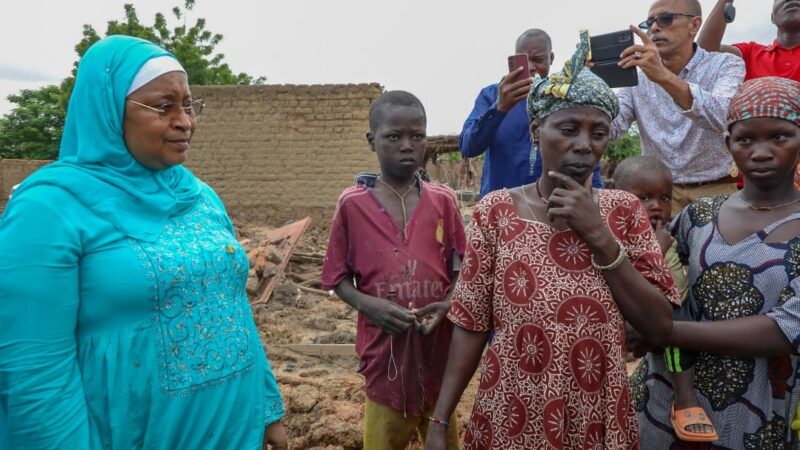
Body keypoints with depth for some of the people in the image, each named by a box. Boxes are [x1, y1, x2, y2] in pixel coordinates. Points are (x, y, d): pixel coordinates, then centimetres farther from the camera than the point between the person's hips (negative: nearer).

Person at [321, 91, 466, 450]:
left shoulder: (443, 200, -1)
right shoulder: (352, 204, -5)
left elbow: (460, 270, 5)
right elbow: (339, 278, 0)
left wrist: (448, 305, -15)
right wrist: (369, 305, -18)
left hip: (439, 349, 2)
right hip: (384, 350, -1)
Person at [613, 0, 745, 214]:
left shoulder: (726, 65, -4)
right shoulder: (638, 77, 5)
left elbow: (723, 118, -24)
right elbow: (610, 129, -8)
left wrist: (664, 76, -36)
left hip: (715, 192, -2)